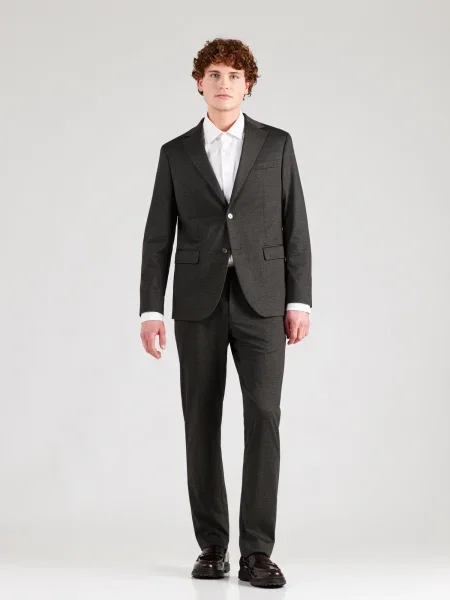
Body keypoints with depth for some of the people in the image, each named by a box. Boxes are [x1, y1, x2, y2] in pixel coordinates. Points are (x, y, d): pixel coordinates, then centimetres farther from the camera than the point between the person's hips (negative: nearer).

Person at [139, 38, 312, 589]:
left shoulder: (276, 144, 7)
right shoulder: (176, 152, 9)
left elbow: (295, 228, 5)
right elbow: (158, 237, 5)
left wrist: (299, 300, -3)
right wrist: (150, 310, -3)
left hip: (261, 301, -1)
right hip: (198, 304, 1)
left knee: (263, 418, -10)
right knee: (202, 423, 2)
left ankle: (256, 550, -5)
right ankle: (212, 545, 12)